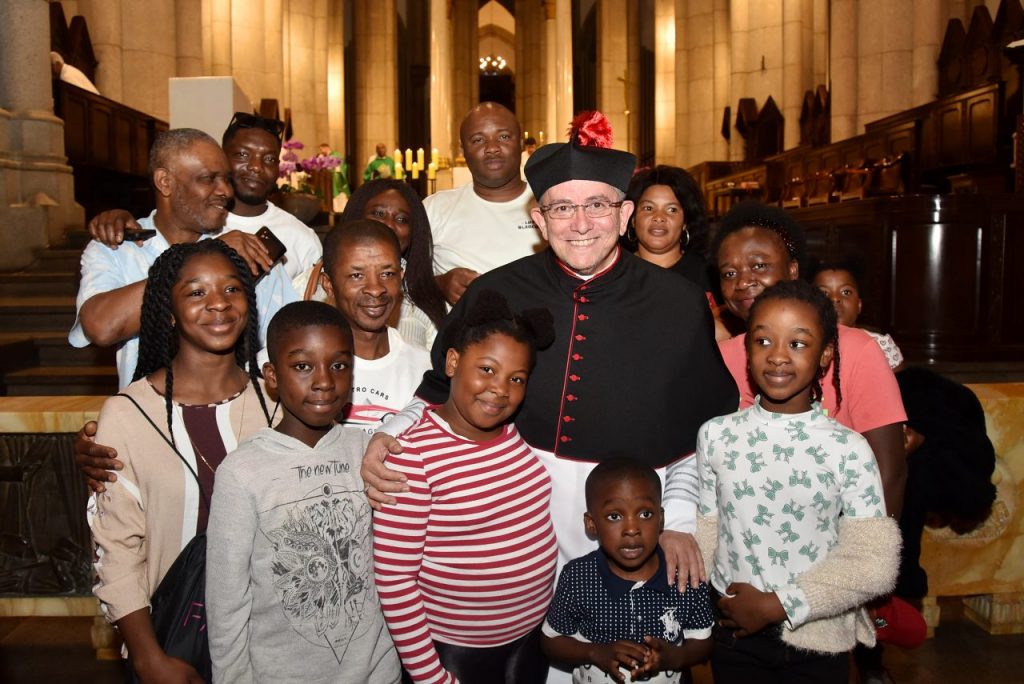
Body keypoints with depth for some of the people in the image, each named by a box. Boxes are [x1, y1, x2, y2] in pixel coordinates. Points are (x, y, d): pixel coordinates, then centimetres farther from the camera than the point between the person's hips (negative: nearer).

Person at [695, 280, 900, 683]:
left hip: (818, 639, -1)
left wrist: (777, 605, -14)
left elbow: (874, 563, -13)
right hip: (735, 636, 2)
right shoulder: (716, 435, -5)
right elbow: (706, 532, 0)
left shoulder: (849, 449, -11)